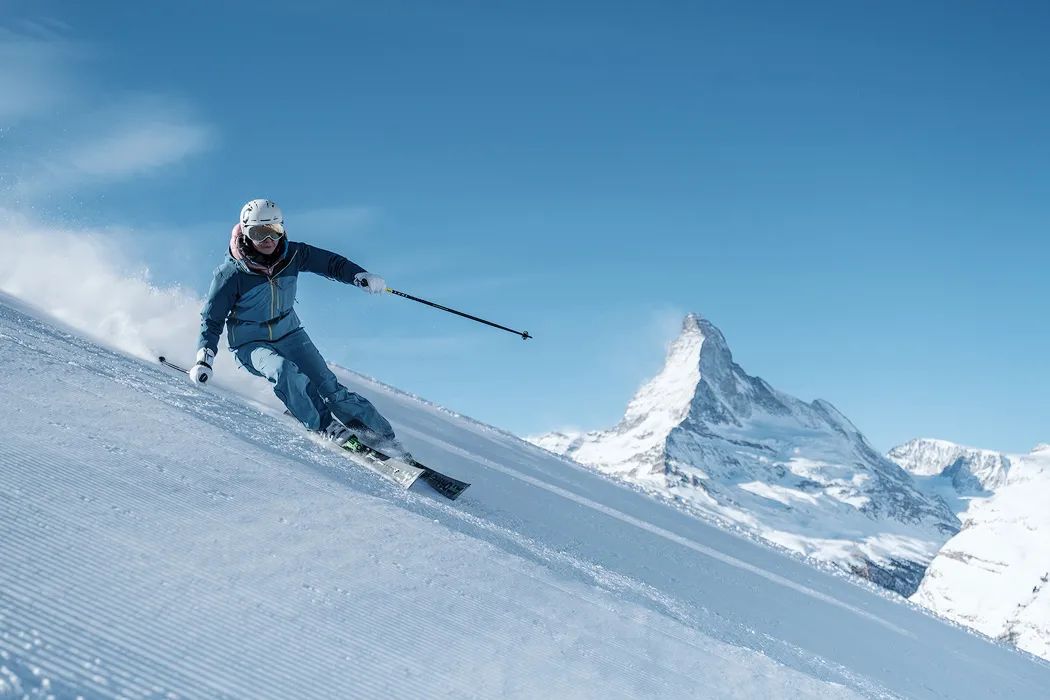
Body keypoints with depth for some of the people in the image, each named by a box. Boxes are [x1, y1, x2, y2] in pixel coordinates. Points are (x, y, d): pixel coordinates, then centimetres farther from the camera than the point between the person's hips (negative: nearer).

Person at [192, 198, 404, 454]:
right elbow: (212, 318, -9)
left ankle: (383, 436, -10)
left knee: (327, 385, -13)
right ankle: (327, 427, -26)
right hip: (251, 344, -3)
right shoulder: (230, 273, -18)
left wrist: (360, 276, -15)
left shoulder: (292, 254, -10)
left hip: (289, 334, 3)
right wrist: (204, 359, -19)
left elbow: (329, 262, 3)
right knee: (284, 371, -35)